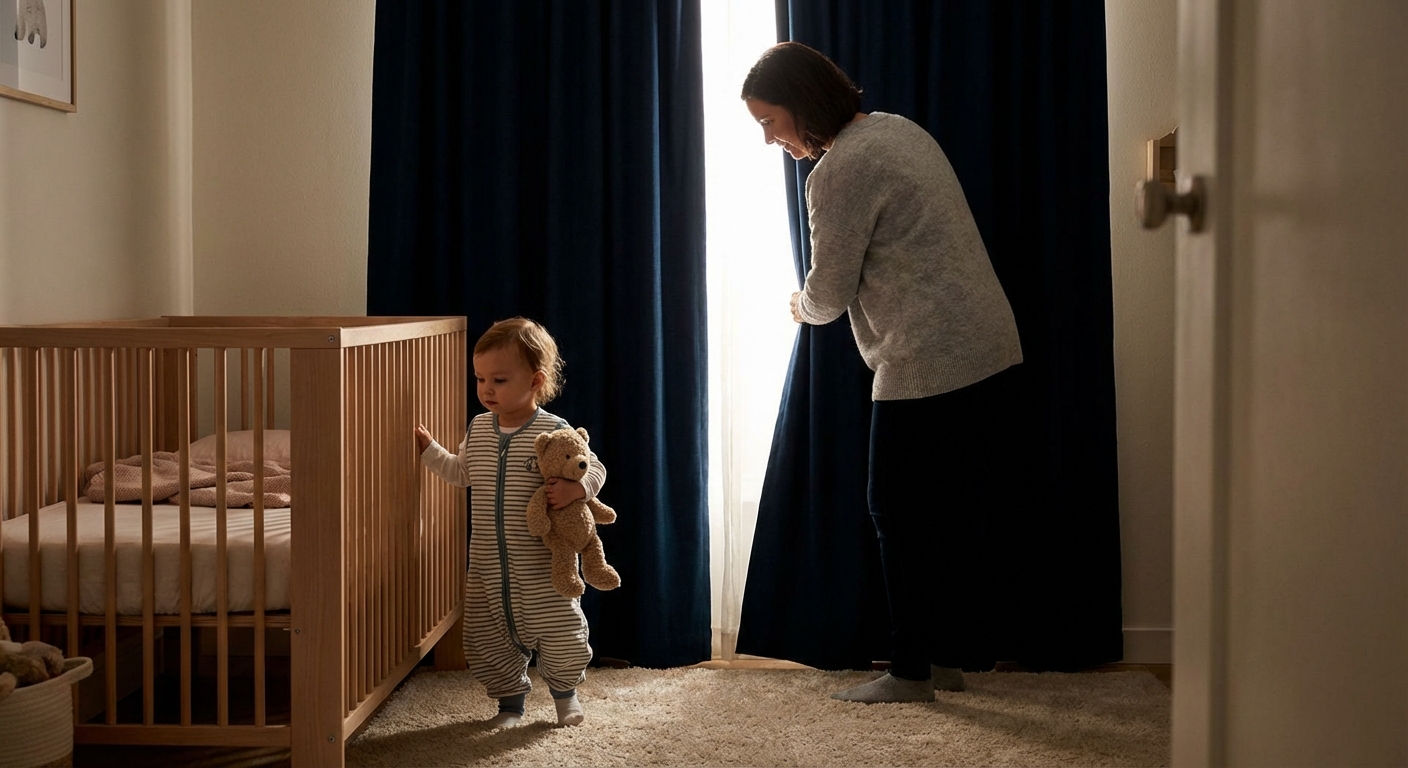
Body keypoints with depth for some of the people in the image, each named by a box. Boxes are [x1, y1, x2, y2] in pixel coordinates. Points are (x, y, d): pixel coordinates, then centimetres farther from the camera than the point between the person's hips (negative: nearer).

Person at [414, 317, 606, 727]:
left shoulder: (553, 432, -12)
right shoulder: (478, 428, 6)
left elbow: (594, 469, -11)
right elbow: (461, 472, 21)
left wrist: (575, 487, -30)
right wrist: (428, 448, 14)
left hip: (542, 566, -5)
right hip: (487, 565, 5)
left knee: (559, 633, 3)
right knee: (487, 639, 10)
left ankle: (565, 692, 33)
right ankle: (511, 701, 32)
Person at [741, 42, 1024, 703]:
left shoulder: (840, 171, -15)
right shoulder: (898, 129, 15)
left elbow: (829, 292, -9)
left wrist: (801, 306, 14)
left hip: (928, 364, -10)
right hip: (986, 349, 10)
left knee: (900, 514, 1)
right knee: (952, 510, 14)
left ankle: (911, 672, 8)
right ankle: (951, 658, 22)